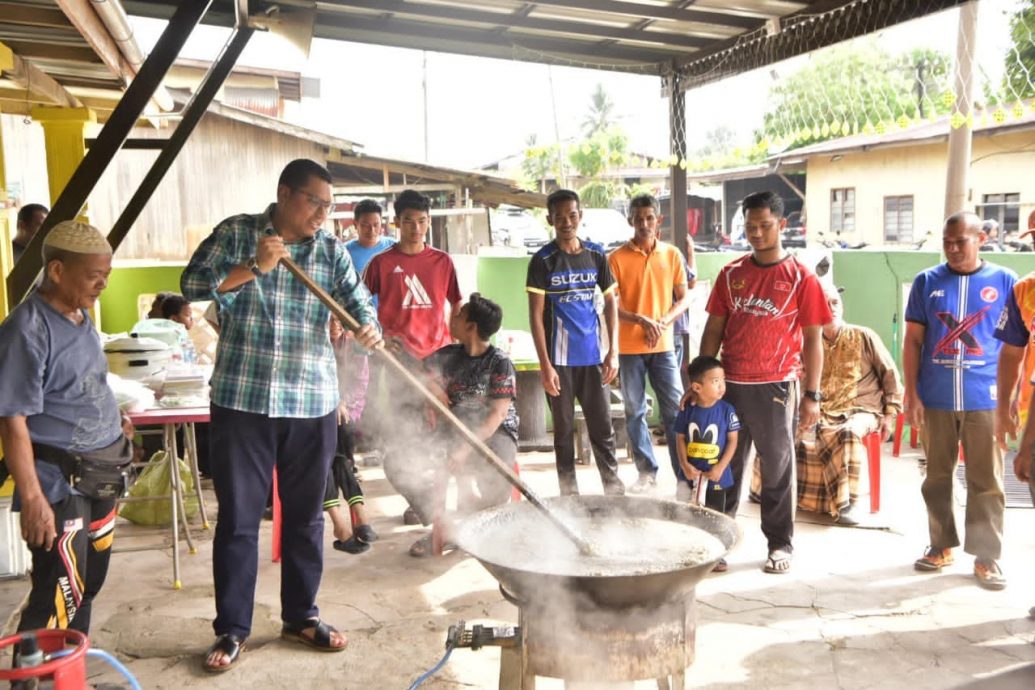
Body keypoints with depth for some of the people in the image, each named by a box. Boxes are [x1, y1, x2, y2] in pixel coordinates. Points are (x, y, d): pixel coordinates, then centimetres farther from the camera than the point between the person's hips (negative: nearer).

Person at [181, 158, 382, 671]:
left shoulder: (332, 251, 7)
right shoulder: (236, 234, 1)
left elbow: (357, 302, -1)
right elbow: (192, 284, -8)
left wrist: (369, 329, -23)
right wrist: (252, 268, -20)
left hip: (312, 404, 3)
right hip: (242, 400, -2)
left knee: (305, 515, 13)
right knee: (238, 517, 5)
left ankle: (301, 616, 29)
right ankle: (232, 628, 20)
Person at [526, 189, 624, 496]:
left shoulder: (596, 255, 5)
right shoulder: (542, 260, -5)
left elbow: (610, 302, 8)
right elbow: (535, 315, -7)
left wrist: (613, 352, 1)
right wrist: (545, 364, -12)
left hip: (593, 356, 2)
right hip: (559, 358, -2)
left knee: (603, 428, 7)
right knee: (564, 430, 8)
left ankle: (615, 490, 18)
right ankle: (569, 494, 18)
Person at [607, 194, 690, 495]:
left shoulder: (672, 254, 5)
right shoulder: (617, 258, -2)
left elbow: (684, 297, 7)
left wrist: (663, 322, -10)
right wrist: (642, 320, -19)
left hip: (663, 345, 1)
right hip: (629, 347, -1)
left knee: (675, 410, -1)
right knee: (635, 411, 6)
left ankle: (685, 476, 5)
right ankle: (647, 472, 18)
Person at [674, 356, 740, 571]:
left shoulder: (726, 410, -10)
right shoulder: (687, 411, -7)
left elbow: (732, 441, -7)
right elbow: (680, 438, 0)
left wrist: (720, 467, -14)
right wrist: (684, 465, -11)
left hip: (716, 474, -1)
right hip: (692, 474, 1)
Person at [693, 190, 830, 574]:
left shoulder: (801, 278, -3)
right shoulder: (731, 274, 7)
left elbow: (812, 339, -2)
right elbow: (713, 330, 9)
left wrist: (812, 395, -6)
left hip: (775, 387, -3)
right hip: (729, 384, 3)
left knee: (777, 469, 8)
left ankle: (780, 544, 21)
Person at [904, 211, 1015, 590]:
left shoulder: (1005, 282, 1)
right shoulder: (926, 281, 2)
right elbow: (912, 341, 3)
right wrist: (911, 393, -2)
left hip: (984, 399, -1)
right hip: (935, 399, 1)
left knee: (986, 482, 5)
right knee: (937, 477, 12)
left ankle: (986, 557, 16)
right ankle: (942, 546, 26)